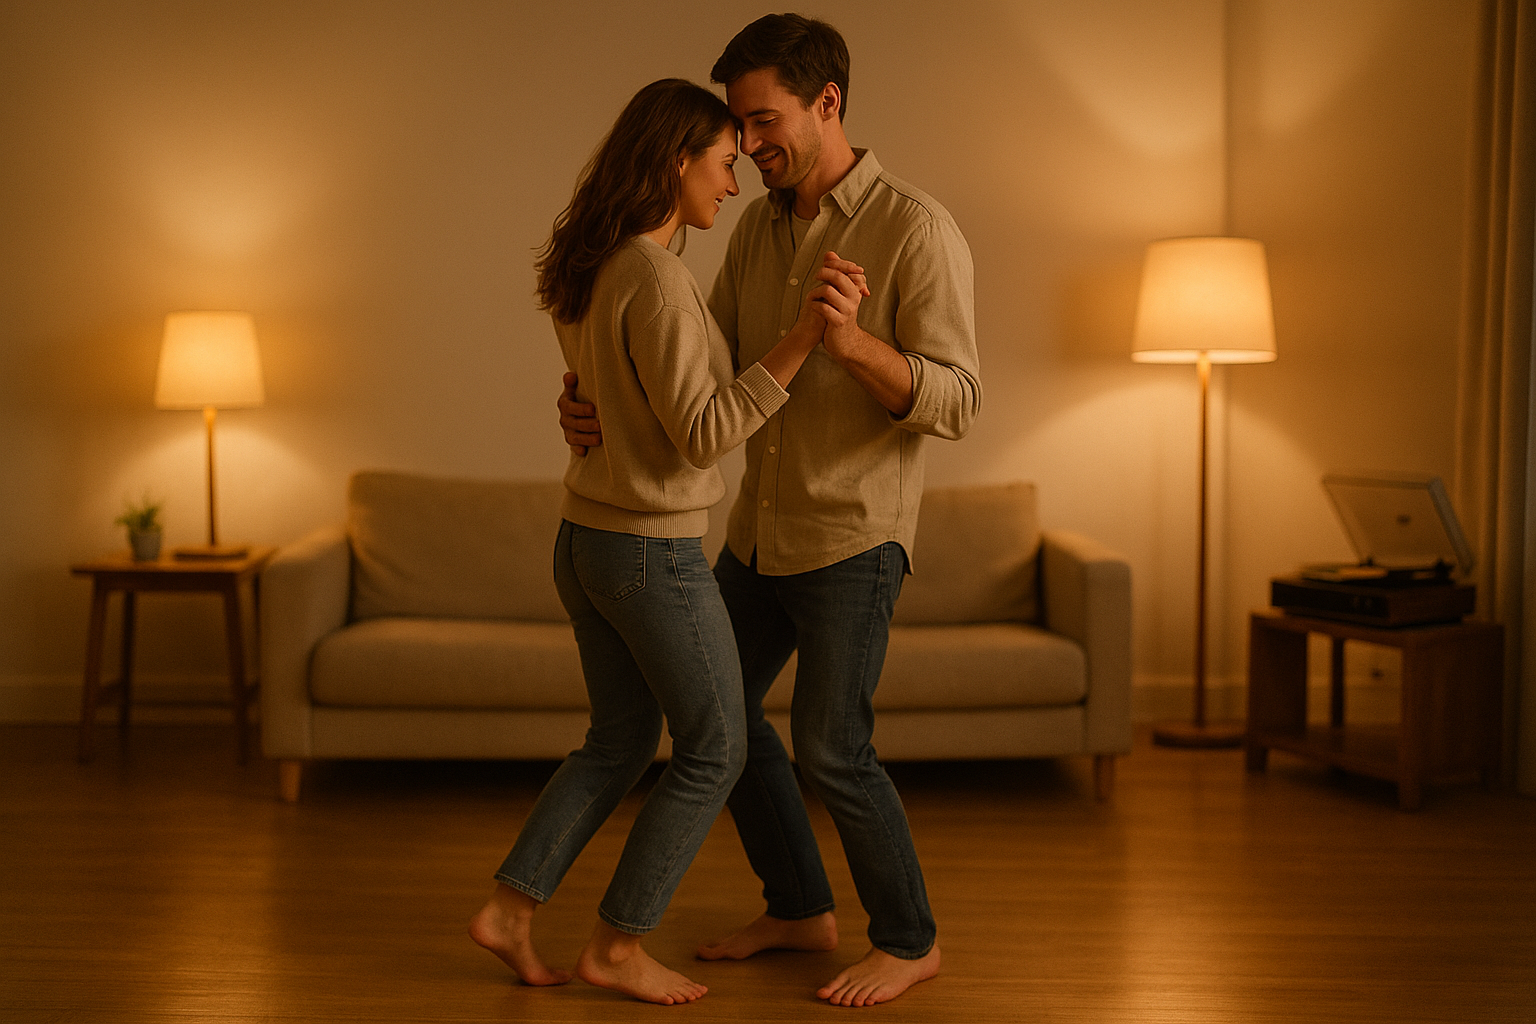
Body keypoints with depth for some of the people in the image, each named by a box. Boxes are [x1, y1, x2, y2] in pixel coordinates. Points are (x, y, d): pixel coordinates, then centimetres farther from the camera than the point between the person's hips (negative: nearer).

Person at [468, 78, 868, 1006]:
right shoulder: (657, 279, -22)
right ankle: (618, 946, 15)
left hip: (586, 538, 9)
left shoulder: (588, 271, 6)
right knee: (716, 749, 8)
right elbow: (701, 435, -23)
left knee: (621, 743, 21)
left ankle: (511, 910, 19)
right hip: (654, 553, -9)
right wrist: (801, 341, -28)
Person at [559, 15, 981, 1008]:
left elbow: (956, 404, -19)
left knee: (831, 750, -5)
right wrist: (603, 409, -14)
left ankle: (909, 938, 17)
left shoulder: (918, 229, -15)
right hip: (763, 527, 8)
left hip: (854, 535, -8)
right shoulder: (759, 229, 6)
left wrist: (855, 343, -36)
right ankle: (801, 907, 30)